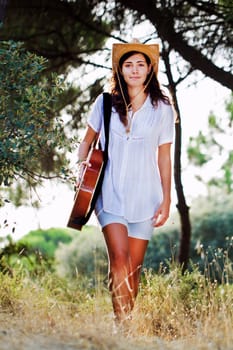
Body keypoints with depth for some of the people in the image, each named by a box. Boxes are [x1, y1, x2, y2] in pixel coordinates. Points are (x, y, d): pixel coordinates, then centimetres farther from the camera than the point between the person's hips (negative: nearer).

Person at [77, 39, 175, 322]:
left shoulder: (162, 109, 4)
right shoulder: (106, 103, 4)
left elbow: (164, 156, 7)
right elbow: (87, 141, 14)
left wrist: (166, 199, 4)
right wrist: (82, 167, -5)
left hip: (145, 198, 1)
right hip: (111, 194, -1)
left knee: (134, 267, 4)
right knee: (119, 257, -18)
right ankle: (122, 322, -16)